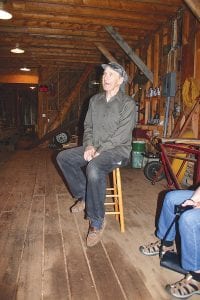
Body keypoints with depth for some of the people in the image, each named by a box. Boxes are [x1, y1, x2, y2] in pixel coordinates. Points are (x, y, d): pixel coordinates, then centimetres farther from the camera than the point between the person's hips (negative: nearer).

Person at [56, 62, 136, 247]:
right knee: (63, 157, -5)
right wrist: (89, 146, -7)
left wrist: (99, 151, -21)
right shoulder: (95, 100, 11)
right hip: (95, 148, 7)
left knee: (94, 168, -36)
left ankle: (97, 221, -19)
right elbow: (88, 126, 12)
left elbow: (121, 135, -17)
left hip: (117, 149, -7)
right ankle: (83, 196, 8)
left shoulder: (127, 103, -9)